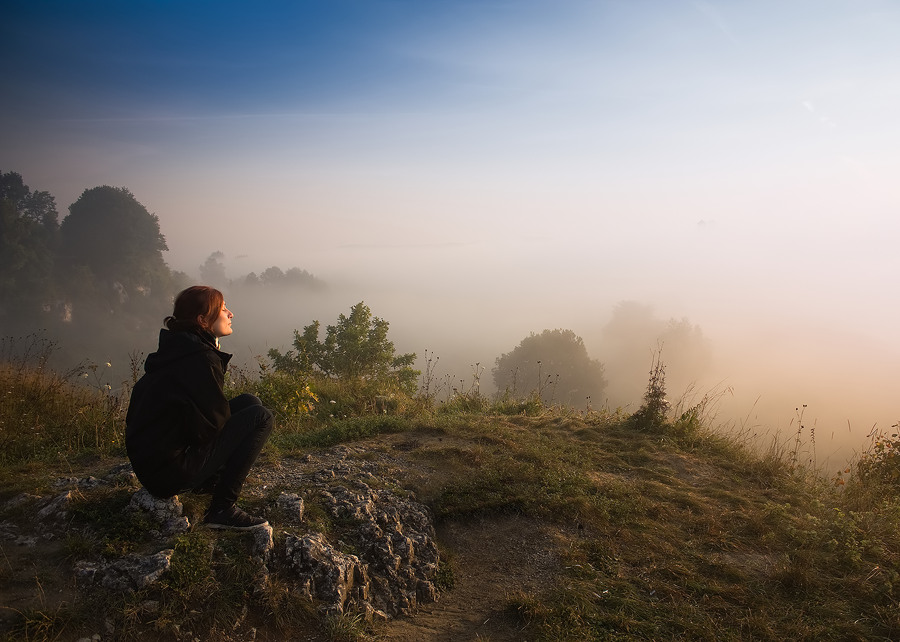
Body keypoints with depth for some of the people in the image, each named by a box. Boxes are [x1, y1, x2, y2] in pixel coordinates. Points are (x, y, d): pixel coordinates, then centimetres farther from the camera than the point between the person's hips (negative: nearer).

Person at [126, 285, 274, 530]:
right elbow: (214, 423, -16)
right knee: (261, 417, -13)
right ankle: (223, 509, -11)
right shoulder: (202, 359, -21)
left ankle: (209, 480, 14)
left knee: (247, 402, 12)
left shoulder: (179, 350, 10)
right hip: (169, 473, -10)